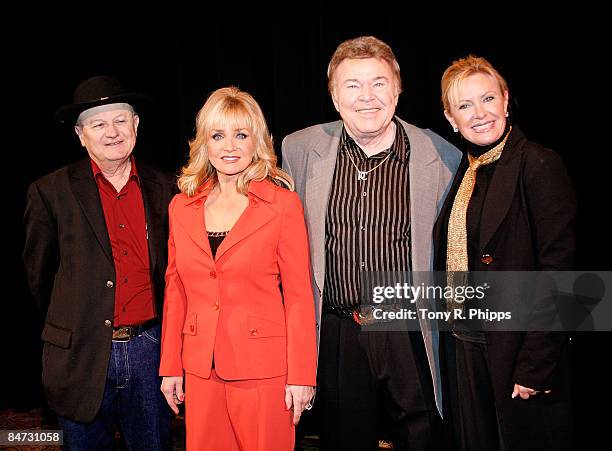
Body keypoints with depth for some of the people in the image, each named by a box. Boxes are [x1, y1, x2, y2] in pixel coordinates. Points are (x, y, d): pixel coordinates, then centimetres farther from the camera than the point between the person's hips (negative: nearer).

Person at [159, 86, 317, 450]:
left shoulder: (284, 204, -6)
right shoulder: (182, 206, 6)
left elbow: (299, 295, -6)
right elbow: (176, 290, 10)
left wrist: (302, 376, -7)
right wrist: (170, 366, 9)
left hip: (263, 367, -3)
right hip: (200, 369, 4)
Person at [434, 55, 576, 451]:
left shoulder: (539, 164, -13)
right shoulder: (464, 171, 9)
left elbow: (557, 271, -17)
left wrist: (535, 365, -19)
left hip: (517, 343, -7)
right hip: (467, 346, 7)